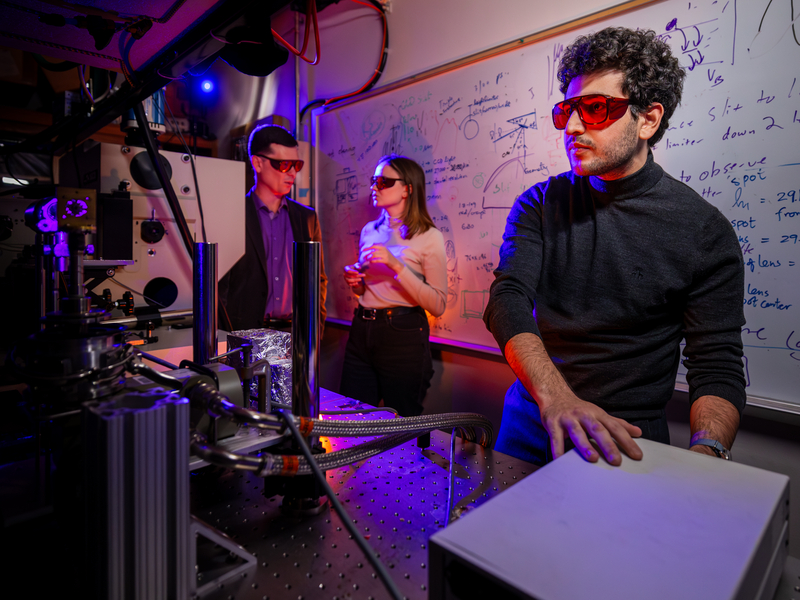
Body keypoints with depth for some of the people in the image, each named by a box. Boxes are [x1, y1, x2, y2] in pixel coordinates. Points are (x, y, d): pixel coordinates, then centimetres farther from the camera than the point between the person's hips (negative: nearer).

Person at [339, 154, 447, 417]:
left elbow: (438, 305, -14)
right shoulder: (370, 230, 11)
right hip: (361, 332, 5)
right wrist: (355, 281, 0)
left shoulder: (429, 237, -6)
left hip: (403, 337, -5)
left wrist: (396, 265, -20)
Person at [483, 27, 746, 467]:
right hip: (529, 421, 3)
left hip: (627, 441, -2)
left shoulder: (704, 232, -8)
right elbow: (508, 299, -16)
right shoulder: (540, 205, -2)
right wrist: (555, 398, -32)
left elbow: (717, 367, -8)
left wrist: (706, 453, -29)